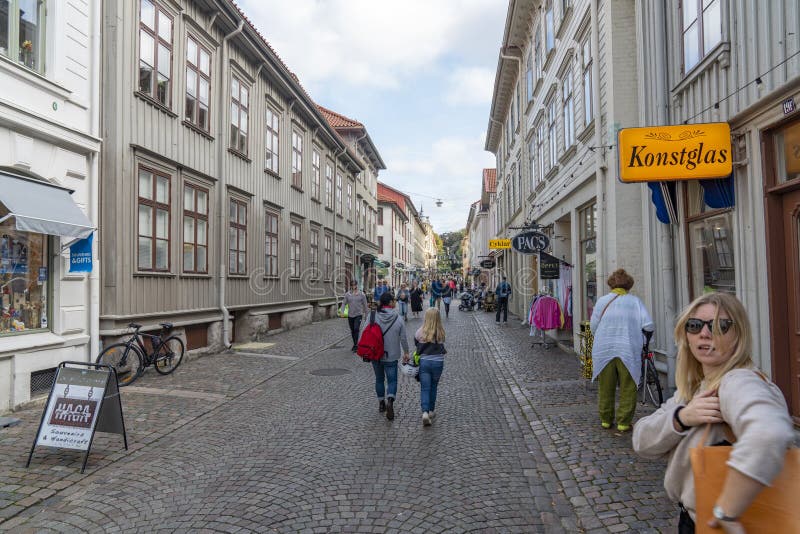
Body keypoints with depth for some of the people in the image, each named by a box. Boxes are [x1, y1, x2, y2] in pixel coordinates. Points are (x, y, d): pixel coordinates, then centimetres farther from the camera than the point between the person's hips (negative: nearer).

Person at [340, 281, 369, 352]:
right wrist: (341, 311, -14)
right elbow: (344, 303, 0)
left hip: (358, 315, -3)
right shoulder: (347, 294, 1)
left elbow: (365, 305, 5)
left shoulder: (361, 294, -2)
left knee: (356, 329, -19)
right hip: (350, 315, 3)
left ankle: (356, 345, -14)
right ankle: (355, 344, 30)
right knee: (352, 331, 13)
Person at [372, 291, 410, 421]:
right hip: (391, 356, -2)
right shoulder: (398, 320, -11)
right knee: (392, 380, 8)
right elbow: (403, 339, -4)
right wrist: (406, 352, 11)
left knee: (379, 379, 20)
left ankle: (381, 403, 30)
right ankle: (390, 401, -15)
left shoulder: (373, 317, -10)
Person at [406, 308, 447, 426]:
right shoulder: (441, 333, -7)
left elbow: (416, 343, 5)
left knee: (424, 388, 3)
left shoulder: (420, 332, -8)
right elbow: (441, 348, 2)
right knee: (433, 387, 18)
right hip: (438, 362, 1)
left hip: (424, 362, -1)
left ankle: (425, 412, -14)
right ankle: (431, 411, 29)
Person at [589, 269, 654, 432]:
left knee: (605, 387, 13)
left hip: (603, 350, 1)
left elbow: (593, 326, 1)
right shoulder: (635, 301, 1)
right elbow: (648, 325, -7)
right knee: (627, 388, 9)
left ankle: (606, 419, 22)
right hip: (628, 350, -1)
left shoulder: (602, 300, 3)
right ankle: (624, 422, 12)